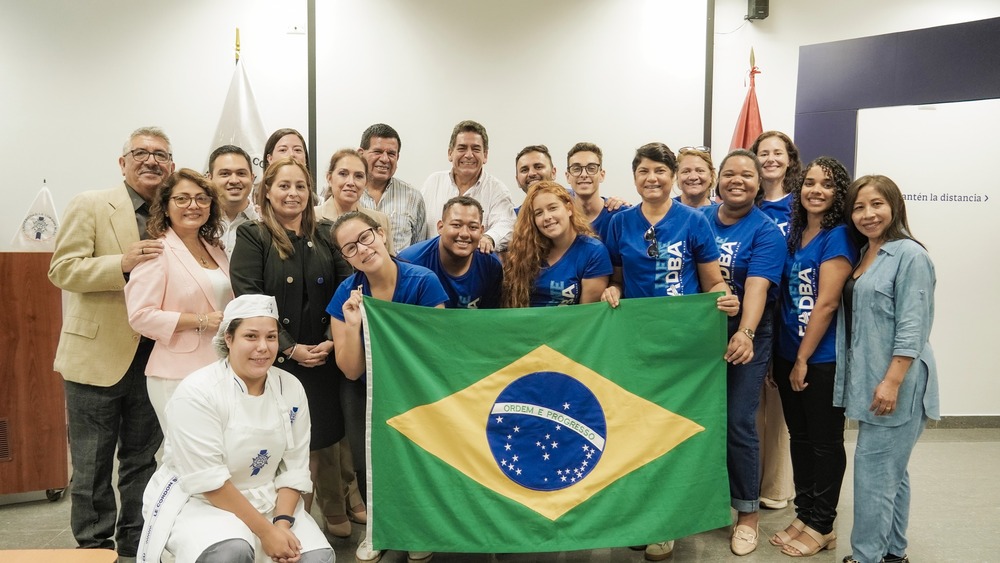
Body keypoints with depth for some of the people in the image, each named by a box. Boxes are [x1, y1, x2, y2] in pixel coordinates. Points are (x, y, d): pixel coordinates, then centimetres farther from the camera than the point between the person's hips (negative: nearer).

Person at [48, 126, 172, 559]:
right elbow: (62, 269, -11)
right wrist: (123, 263, -24)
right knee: (93, 464, 7)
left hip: (153, 357, 4)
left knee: (143, 460, 15)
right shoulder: (90, 205, -5)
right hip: (98, 355, -4)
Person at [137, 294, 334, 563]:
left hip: (269, 500, 4)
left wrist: (283, 522, -15)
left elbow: (295, 467, 0)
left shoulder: (291, 389, -3)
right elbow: (208, 480, -21)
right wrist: (265, 530, -22)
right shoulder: (197, 392, -18)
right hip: (199, 501, -4)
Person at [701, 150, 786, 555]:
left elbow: (757, 286, -21)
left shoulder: (766, 232, -7)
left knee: (738, 423, -2)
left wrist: (745, 333, -38)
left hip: (745, 339, -3)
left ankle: (748, 512, 17)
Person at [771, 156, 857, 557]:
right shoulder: (793, 232, 9)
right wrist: (785, 356, 9)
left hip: (823, 359, -7)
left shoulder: (838, 237, -12)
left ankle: (822, 526, 18)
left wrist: (803, 359, -14)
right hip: (787, 355, 7)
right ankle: (804, 514, 28)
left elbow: (827, 303, -17)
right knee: (799, 437, 15)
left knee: (825, 442, 6)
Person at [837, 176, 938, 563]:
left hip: (896, 384, -9)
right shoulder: (862, 256, 14)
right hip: (870, 381, 9)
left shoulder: (909, 255, -12)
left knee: (874, 470, -5)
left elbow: (911, 327, -18)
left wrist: (892, 381, -22)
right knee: (891, 470, 17)